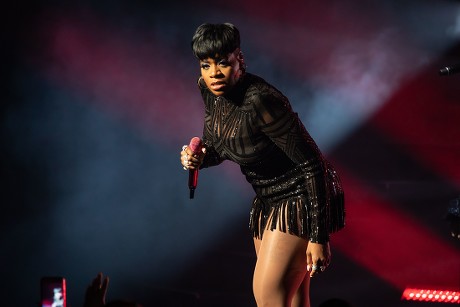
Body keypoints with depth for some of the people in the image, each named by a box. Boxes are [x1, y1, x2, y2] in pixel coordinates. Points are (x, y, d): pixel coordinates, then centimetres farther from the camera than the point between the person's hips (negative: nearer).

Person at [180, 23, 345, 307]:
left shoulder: (261, 101, -29)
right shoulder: (209, 90, -5)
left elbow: (313, 164, -25)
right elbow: (218, 145, 15)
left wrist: (319, 237, -25)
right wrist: (198, 158, -10)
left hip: (301, 198, -8)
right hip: (269, 199, 8)